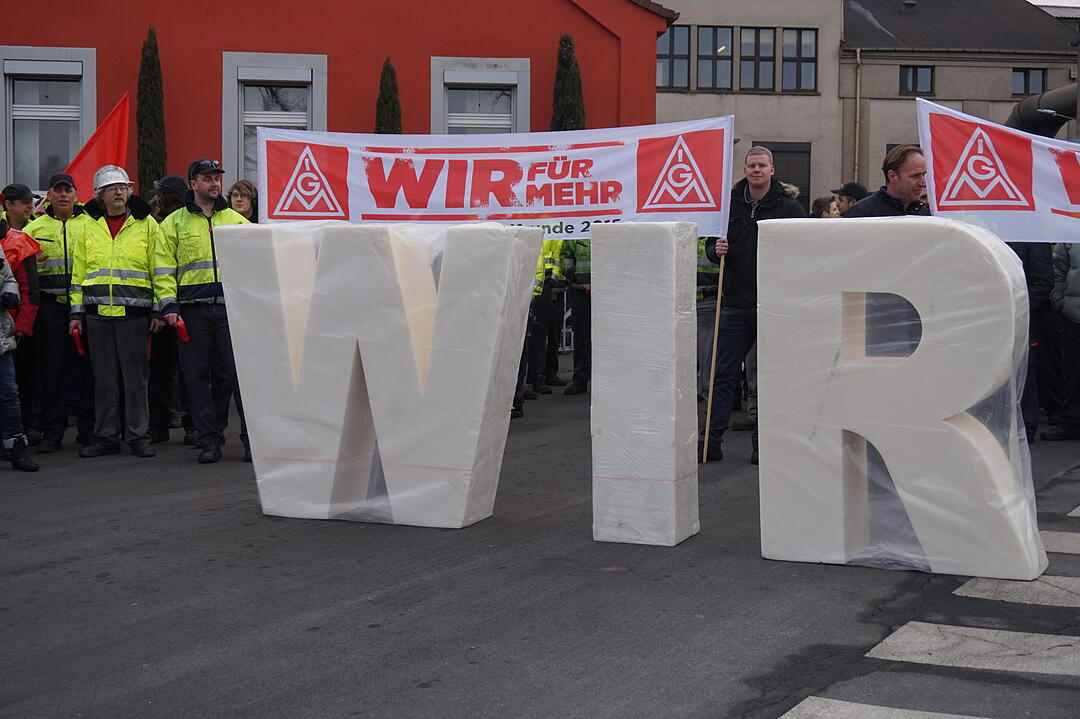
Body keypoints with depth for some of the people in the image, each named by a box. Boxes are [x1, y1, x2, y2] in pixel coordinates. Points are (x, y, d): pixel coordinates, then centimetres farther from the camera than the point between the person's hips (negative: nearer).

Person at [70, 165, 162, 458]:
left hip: (134, 312, -3)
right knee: (104, 378, 7)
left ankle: (138, 436, 7)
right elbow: (79, 272, 15)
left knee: (135, 376, -1)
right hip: (97, 313, 3)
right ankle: (106, 436, 14)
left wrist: (158, 312, -2)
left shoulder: (146, 224, 4)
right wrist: (76, 313, 9)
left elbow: (159, 270, 4)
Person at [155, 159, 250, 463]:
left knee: (238, 371, -5)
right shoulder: (174, 223, 9)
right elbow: (164, 268, 5)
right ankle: (210, 439, 9)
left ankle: (253, 436, 2)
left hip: (231, 308, 0)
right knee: (197, 375, 0)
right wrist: (169, 305, -6)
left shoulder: (236, 221, 14)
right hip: (193, 310, 0)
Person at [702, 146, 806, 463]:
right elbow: (711, 245, 17)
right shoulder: (729, 203, 9)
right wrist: (716, 250, -7)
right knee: (724, 373, 3)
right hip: (735, 303, 3)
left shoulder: (790, 207, 0)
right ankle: (711, 439, 6)